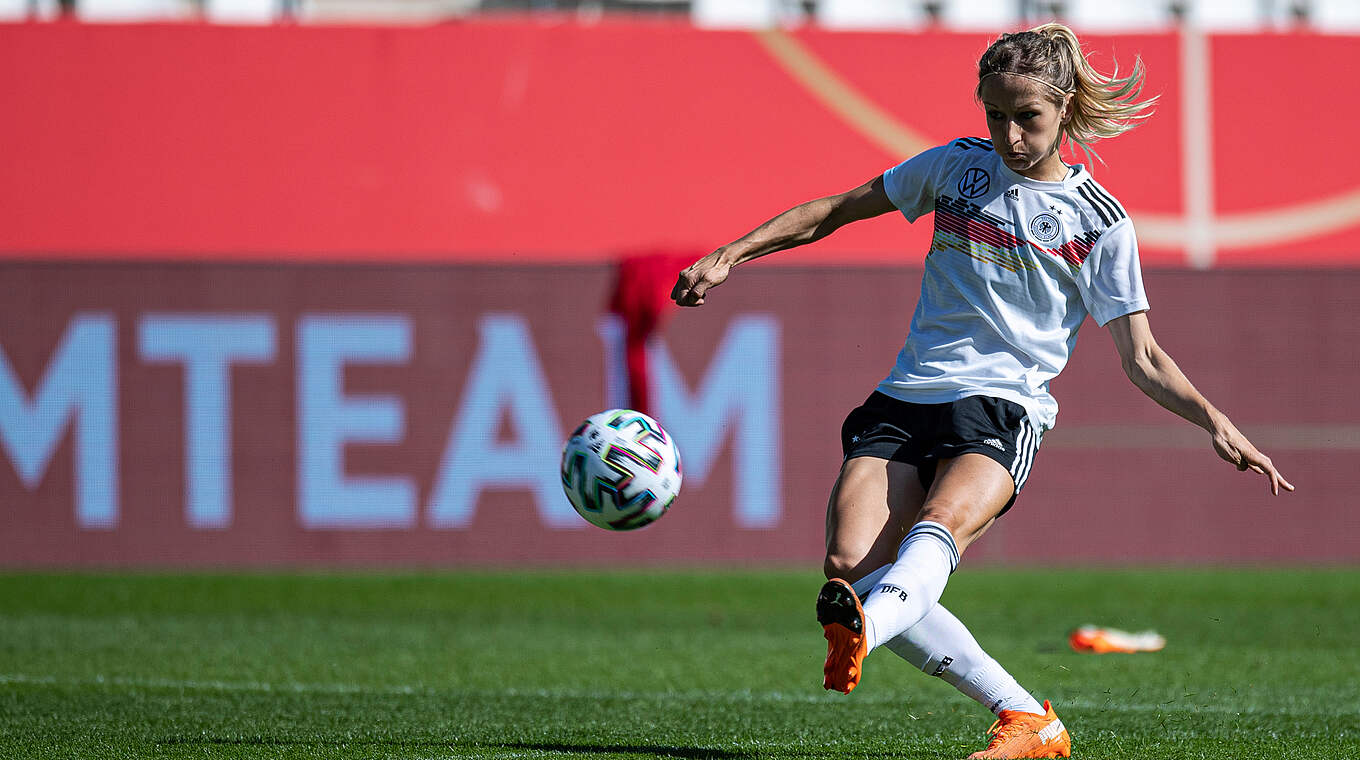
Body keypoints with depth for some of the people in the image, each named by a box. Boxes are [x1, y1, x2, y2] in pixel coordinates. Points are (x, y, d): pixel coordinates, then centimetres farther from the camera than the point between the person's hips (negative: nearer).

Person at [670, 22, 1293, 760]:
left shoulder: (1098, 221, 7)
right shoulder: (956, 167, 14)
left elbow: (1142, 359, 8)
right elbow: (836, 211, 23)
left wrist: (1214, 422, -9)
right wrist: (730, 256, 13)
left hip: (1003, 404, -3)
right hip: (907, 396, 3)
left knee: (943, 522, -36)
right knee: (852, 565, -20)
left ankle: (865, 628, -67)